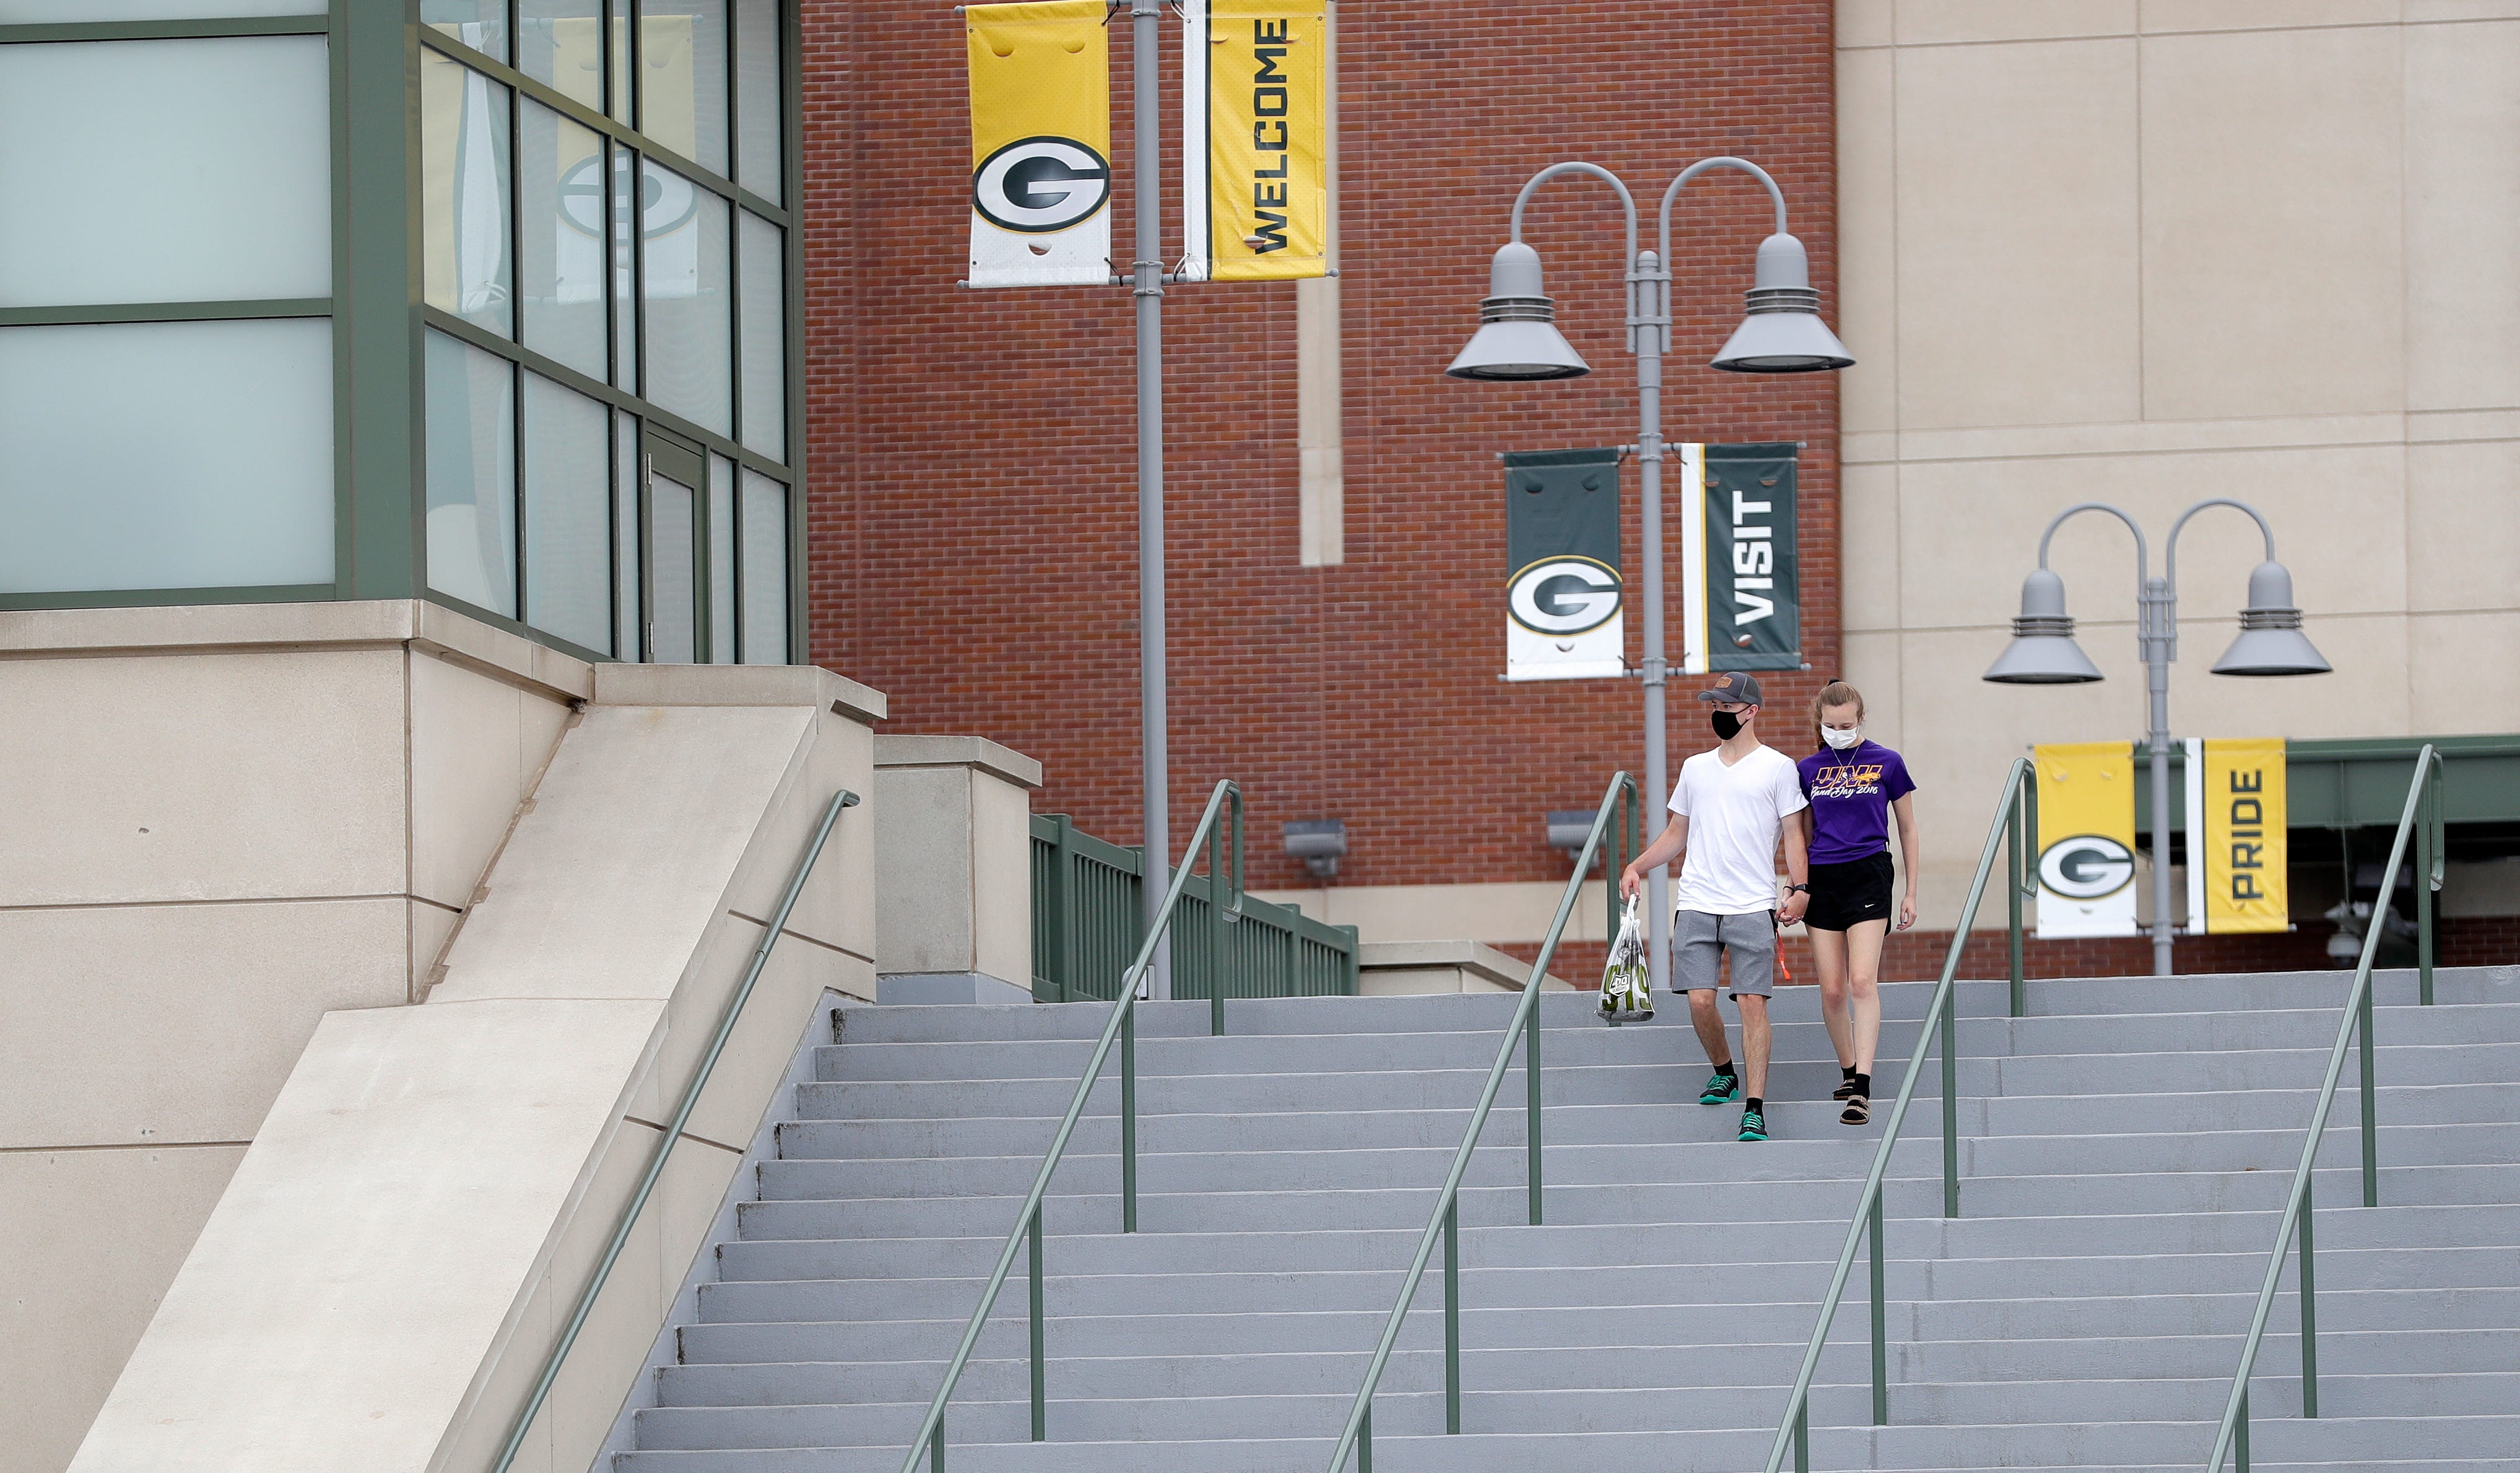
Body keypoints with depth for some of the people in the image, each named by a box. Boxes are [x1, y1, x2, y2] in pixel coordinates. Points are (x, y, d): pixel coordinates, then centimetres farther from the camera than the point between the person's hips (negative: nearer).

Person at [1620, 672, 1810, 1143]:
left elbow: (1793, 833, 2)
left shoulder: (1777, 768, 4)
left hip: (1754, 905, -4)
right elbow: (1677, 833, 22)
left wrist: (1800, 888, -10)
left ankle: (1755, 1108, -9)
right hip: (1696, 903, 4)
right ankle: (1723, 1073, 25)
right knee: (1700, 999, -3)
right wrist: (1637, 866, 9)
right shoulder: (1695, 768, 16)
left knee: (1753, 1002, -10)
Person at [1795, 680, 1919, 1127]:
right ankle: (1849, 1070, 23)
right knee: (1832, 990, 3)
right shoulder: (1809, 769, 9)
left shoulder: (1886, 763, 1)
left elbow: (1907, 829, 8)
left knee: (1863, 982, -16)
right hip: (1822, 878, 3)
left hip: (1868, 876, -3)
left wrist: (1910, 892, 7)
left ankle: (1863, 1089, -21)